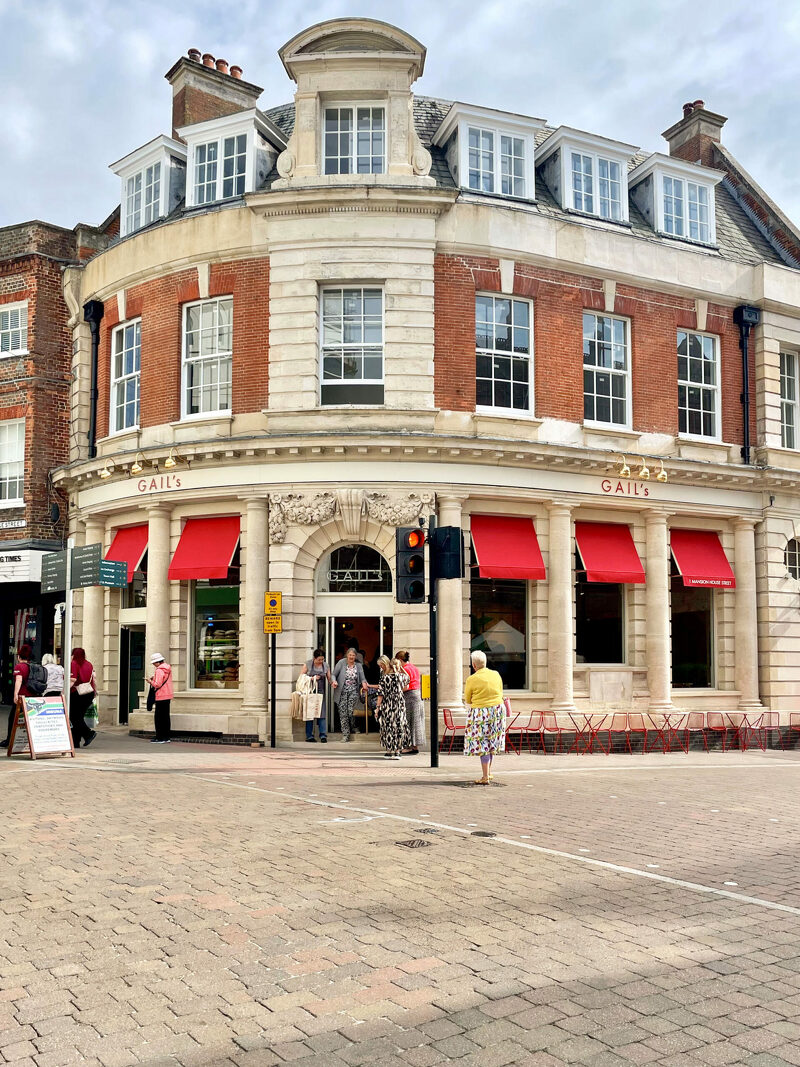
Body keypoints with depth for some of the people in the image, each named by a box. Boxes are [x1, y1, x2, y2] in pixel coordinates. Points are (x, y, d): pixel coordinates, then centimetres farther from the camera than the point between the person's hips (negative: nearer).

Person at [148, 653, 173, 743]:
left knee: (158, 717, -4)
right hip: (168, 696, 9)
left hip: (161, 697, -9)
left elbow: (158, 684, -21)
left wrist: (150, 681, -5)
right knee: (166, 716, 12)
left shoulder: (159, 670, -16)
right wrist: (154, 679, 12)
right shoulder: (168, 668, 12)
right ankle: (167, 737, 15)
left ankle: (160, 738, -4)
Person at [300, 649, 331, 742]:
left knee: (322, 713, -7)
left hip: (320, 692, 2)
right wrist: (312, 678, -14)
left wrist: (332, 683, -12)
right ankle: (309, 736, 5)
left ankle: (323, 735, -6)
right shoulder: (307, 664, -3)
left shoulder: (326, 665, 4)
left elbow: (329, 678, 10)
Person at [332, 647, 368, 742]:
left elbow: (362, 678, 1)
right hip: (342, 692, -1)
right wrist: (334, 681, -21)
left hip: (353, 691, 1)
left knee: (351, 711, -10)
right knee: (343, 713, -1)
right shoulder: (341, 663, -3)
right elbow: (334, 674, -1)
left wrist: (364, 683, -20)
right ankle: (345, 734, 7)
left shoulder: (358, 665, 5)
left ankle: (352, 728, 19)